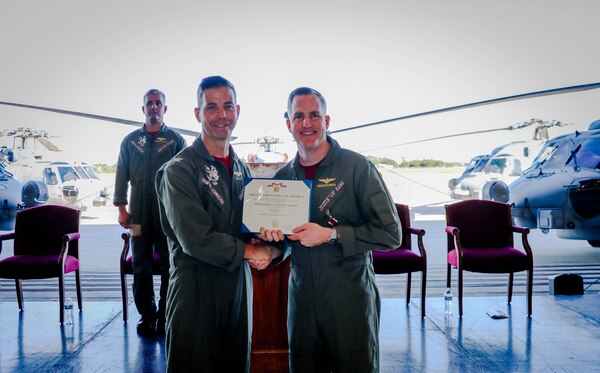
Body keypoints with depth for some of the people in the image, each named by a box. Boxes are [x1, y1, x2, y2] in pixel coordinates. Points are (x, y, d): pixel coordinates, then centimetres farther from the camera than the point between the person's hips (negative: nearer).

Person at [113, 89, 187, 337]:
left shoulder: (176, 140, 4)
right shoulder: (130, 141, 11)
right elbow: (122, 175, 11)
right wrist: (121, 207, 4)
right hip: (139, 214, 2)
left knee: (170, 265, 2)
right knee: (141, 266, 7)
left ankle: (165, 316, 13)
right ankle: (147, 315, 18)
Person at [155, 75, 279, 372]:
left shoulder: (242, 169, 9)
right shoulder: (179, 170, -12)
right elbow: (197, 240, -21)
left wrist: (263, 243, -7)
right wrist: (248, 251, -10)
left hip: (239, 284, 6)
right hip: (196, 289, -6)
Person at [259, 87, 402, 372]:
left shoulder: (357, 167, -9)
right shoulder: (282, 177, 7)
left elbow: (390, 234, -13)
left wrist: (331, 235, -19)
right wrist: (273, 239, -5)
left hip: (351, 301, -4)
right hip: (302, 300, 4)